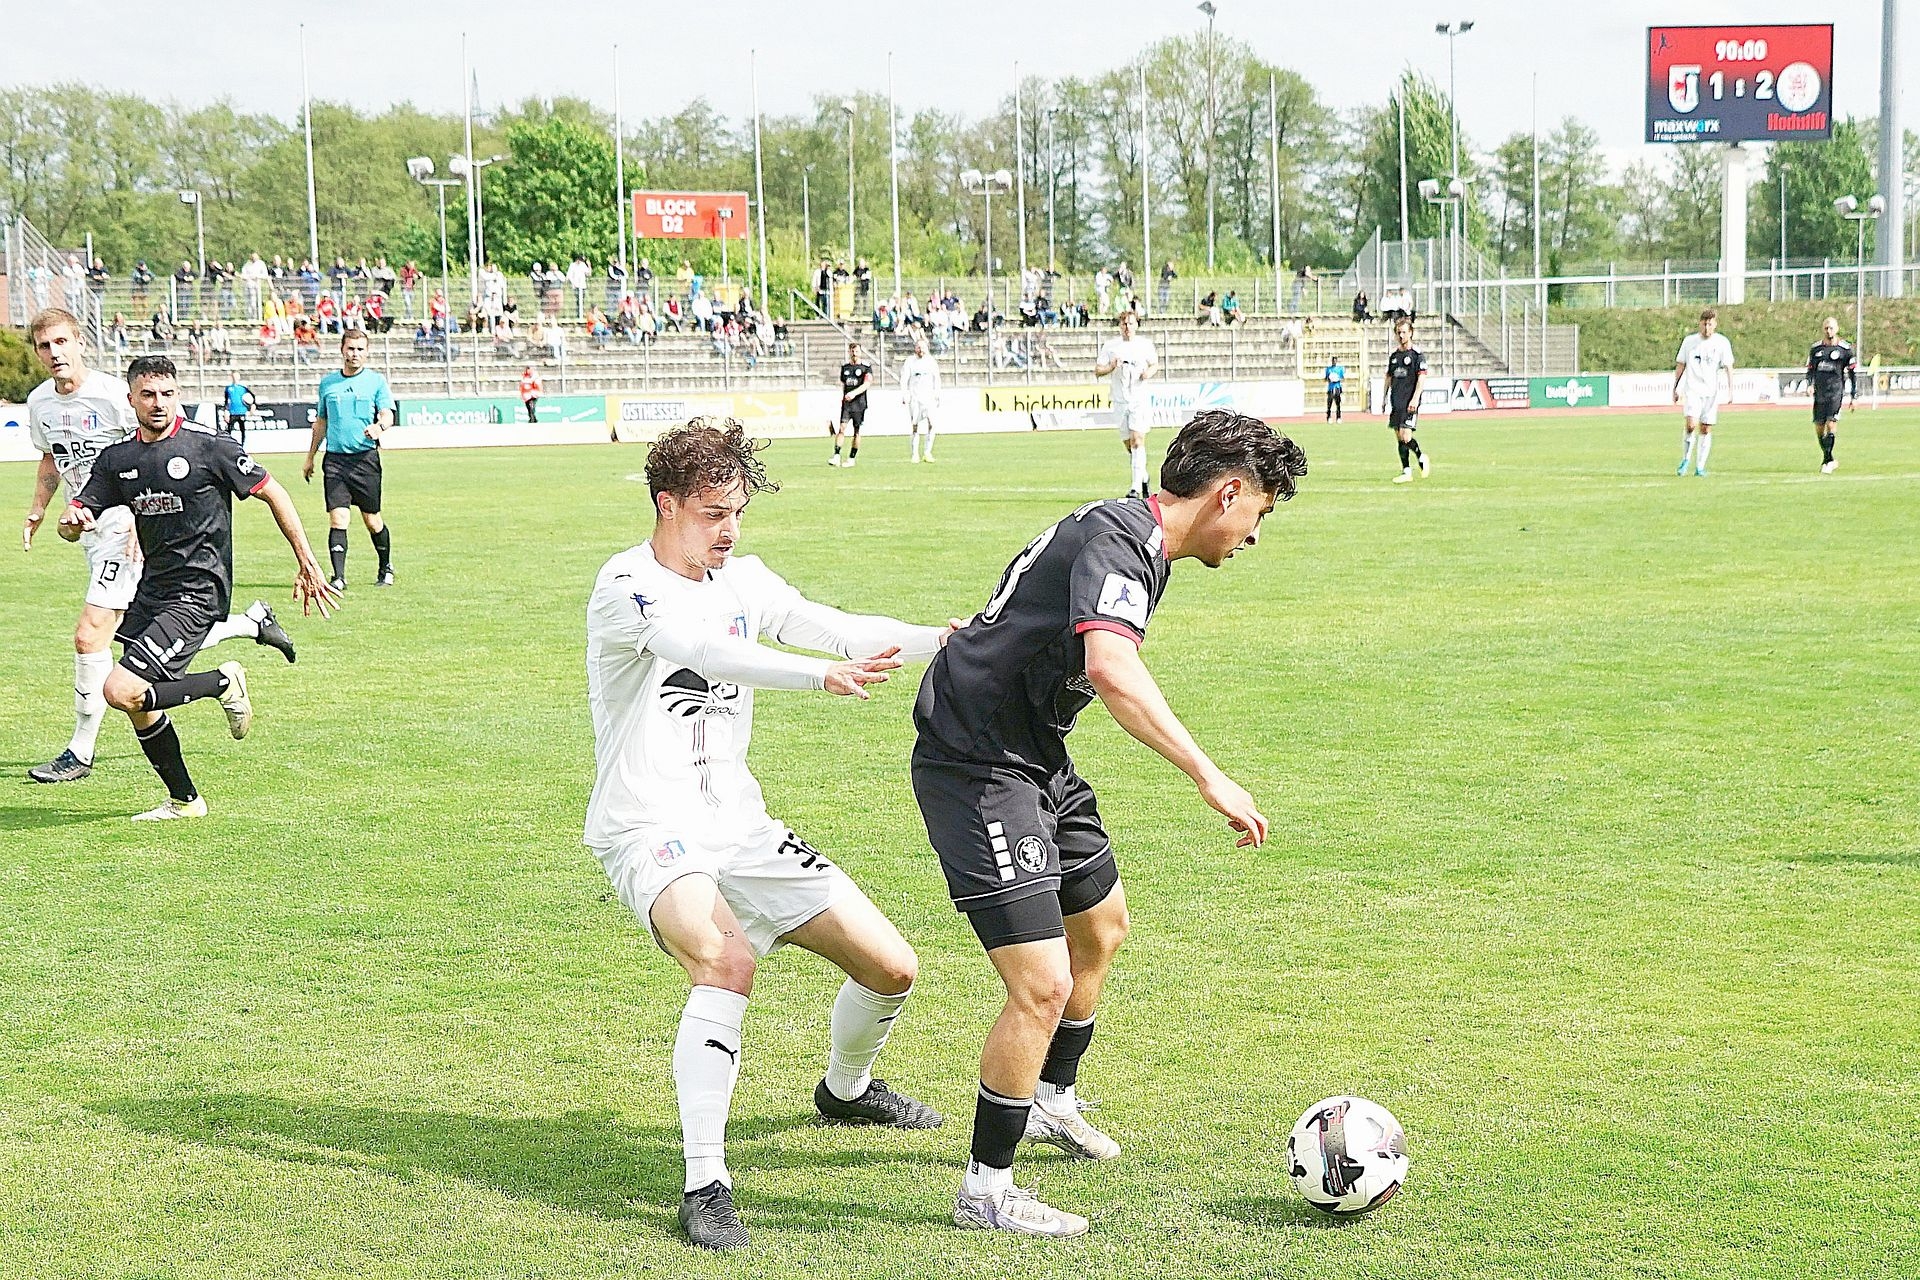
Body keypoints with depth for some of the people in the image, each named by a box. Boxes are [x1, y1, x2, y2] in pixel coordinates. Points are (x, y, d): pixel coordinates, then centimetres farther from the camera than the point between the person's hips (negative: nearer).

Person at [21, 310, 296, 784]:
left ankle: (80, 752, 0)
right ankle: (253, 622, 31)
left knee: (88, 638, -11)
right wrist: (35, 513, 15)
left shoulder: (112, 394, -16)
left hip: (127, 532, -8)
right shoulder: (40, 402, 6)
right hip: (92, 532, 8)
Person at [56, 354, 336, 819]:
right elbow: (74, 523, 7)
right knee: (139, 706, 8)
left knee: (121, 691, -20)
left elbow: (272, 493, -2)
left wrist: (306, 563, -2)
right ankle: (184, 801, 27)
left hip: (197, 594, -7)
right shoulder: (116, 459, 6)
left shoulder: (208, 446, -9)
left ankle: (225, 683, 1)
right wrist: (73, 521, -19)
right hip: (150, 590, 7)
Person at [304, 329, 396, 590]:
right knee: (337, 519, -8)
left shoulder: (377, 380, 3)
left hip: (366, 458, -2)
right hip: (335, 459, 2)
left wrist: (379, 426, -32)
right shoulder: (327, 382, 13)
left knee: (372, 520, 4)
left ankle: (386, 569, 25)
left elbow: (387, 414, -8)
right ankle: (338, 577, -9)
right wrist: (310, 457, 23)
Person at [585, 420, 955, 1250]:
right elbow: (700, 649, -31)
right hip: (648, 831, -7)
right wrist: (820, 676, -44)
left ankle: (844, 1089, 39)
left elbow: (838, 630, 1)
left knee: (891, 968, 5)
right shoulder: (626, 587, -13)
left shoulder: (742, 580, 11)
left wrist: (945, 640, -15)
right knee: (728, 960, -36)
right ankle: (705, 1187, -32)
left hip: (738, 825, 7)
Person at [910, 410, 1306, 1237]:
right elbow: (1114, 674, -38)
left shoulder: (1133, 539, 11)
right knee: (1044, 984, -15)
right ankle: (985, 1189, 1)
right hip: (975, 765, -11)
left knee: (1102, 925, 27)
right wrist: (1210, 779, -38)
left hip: (1033, 757, 11)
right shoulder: (1117, 539, -22)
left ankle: (1050, 1101, 48)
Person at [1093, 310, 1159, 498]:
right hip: (1120, 402, 2)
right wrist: (1112, 367, -15)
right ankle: (1143, 477, 31)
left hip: (1140, 400, -2)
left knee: (1137, 442, -15)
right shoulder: (1111, 346, 4)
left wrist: (1149, 371, -6)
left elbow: (1155, 364, 16)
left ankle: (1135, 487, -19)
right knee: (1129, 445, 9)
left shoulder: (1145, 344, 3)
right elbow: (1097, 371, 5)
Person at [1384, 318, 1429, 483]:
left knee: (1405, 436, -15)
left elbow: (1422, 378, -10)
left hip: (1409, 403, -7)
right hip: (1396, 402, 7)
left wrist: (1415, 399, -19)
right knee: (1398, 437, 4)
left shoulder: (1417, 354, -5)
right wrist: (1385, 398, 20)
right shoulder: (1393, 355, 15)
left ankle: (1421, 457, 11)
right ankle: (1406, 472, 9)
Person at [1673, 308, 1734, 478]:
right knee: (1691, 424, -18)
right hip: (1692, 389, -1)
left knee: (1706, 430, 1)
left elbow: (1728, 367, 0)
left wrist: (1730, 389, -11)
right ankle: (1685, 460, 0)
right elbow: (1680, 365, 12)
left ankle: (1700, 467, 9)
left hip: (1711, 392, 1)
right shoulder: (1690, 341, 6)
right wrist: (1675, 388, 11)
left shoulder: (1722, 343, 3)